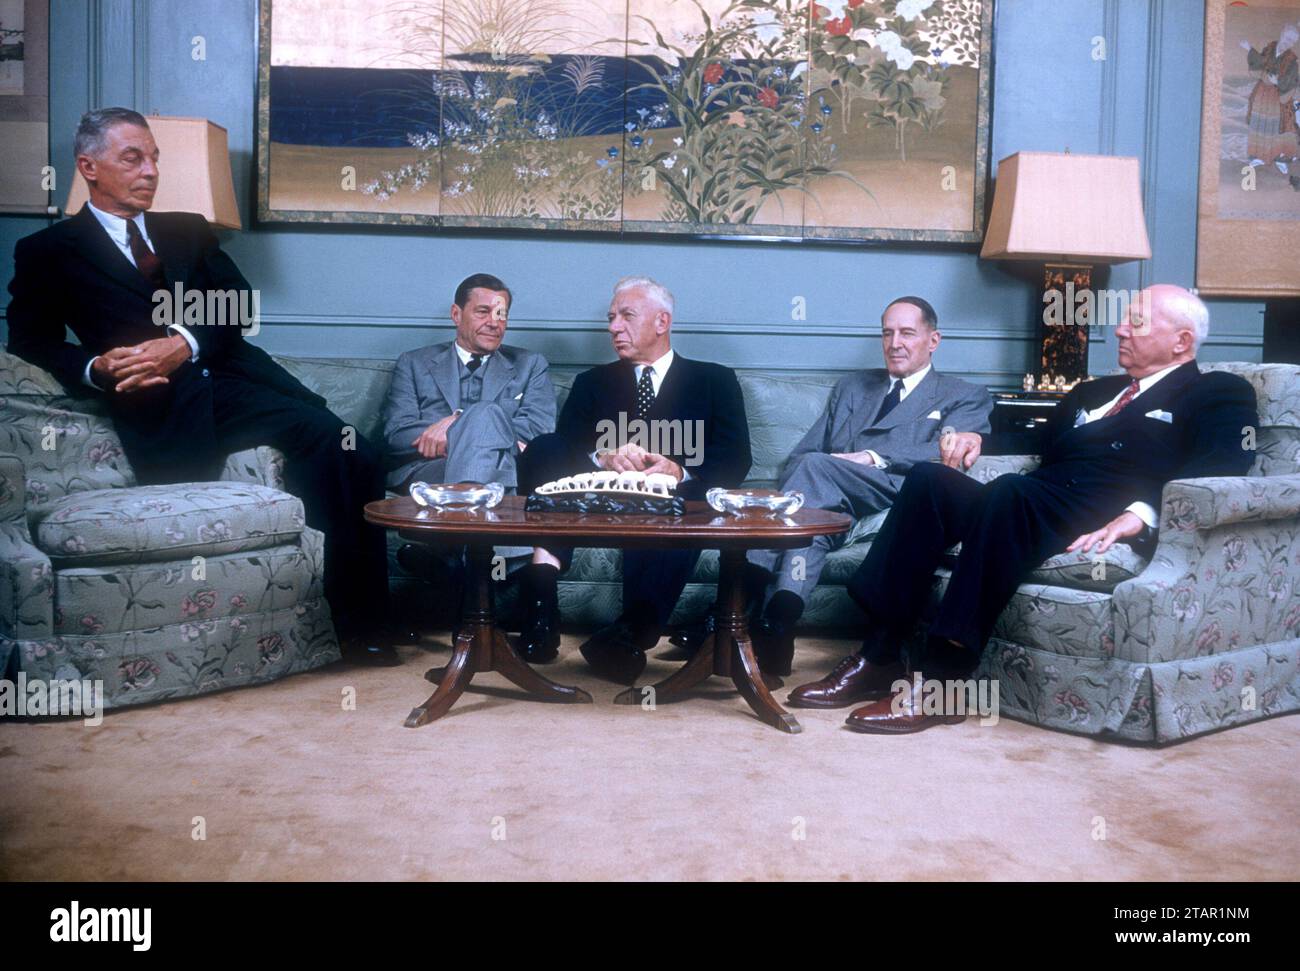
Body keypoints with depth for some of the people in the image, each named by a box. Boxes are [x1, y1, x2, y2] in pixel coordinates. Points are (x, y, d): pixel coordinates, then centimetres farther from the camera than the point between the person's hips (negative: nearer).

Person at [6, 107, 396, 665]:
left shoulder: (188, 231, 26)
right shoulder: (48, 252, 16)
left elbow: (239, 303, 12)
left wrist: (186, 344, -8)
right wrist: (94, 368, -13)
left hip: (228, 374, 4)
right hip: (162, 402, -4)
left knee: (351, 452, -24)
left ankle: (364, 626, -17)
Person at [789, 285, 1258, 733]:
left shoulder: (1219, 393, 11)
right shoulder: (1091, 392, 33)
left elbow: (1222, 467, -8)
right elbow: (1039, 443, 41)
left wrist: (1142, 512, -26)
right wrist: (980, 440, 18)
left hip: (1105, 522, -7)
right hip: (1028, 508, 7)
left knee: (1010, 491, -35)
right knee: (929, 478, -17)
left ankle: (940, 679, -34)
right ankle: (878, 658, -20)